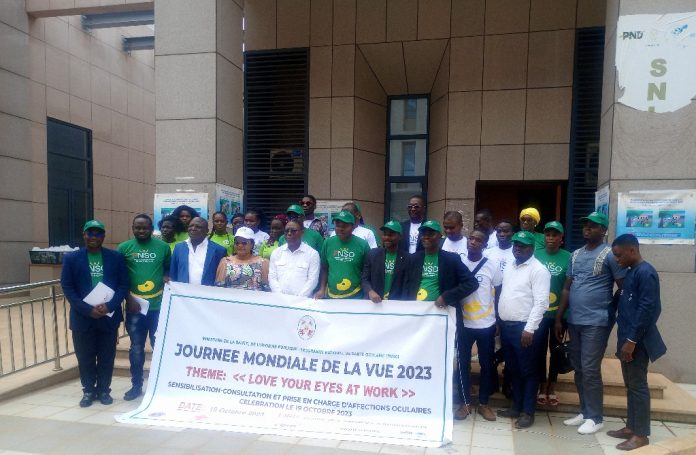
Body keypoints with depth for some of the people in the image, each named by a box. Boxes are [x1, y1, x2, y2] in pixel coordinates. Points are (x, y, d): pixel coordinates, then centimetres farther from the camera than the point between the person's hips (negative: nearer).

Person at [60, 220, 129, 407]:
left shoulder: (116, 257, 1)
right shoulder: (71, 258, 1)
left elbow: (123, 285, -1)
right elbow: (67, 288, -3)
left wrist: (109, 306, -15)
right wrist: (87, 309, -14)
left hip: (109, 316, 0)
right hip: (82, 317, 0)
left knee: (107, 356, 9)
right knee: (85, 357, 10)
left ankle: (104, 390, 26)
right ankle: (88, 390, 27)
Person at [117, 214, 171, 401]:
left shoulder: (163, 246, 0)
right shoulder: (124, 248, 0)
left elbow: (169, 268, 12)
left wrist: (166, 278, -9)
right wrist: (128, 298, -4)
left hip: (158, 305, 0)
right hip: (134, 306, 1)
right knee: (136, 347, 12)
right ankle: (136, 385, 27)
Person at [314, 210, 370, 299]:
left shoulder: (362, 244, -8)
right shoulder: (328, 242, -3)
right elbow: (324, 269, 7)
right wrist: (322, 289, 0)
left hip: (355, 296, -2)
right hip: (331, 295, 2)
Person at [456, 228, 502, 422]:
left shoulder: (492, 267, -6)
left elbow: (500, 292, 5)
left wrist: (497, 315, 2)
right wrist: (455, 315, 2)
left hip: (486, 324, 0)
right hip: (464, 324, 1)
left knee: (487, 364, 10)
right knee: (463, 364, 7)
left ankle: (483, 403, 25)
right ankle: (464, 403, 20)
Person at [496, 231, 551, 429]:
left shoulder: (538, 270, -11)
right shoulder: (509, 267, 12)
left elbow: (541, 303, -17)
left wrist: (529, 329, -21)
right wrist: (500, 321, 14)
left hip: (524, 328, -7)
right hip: (506, 326, 8)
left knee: (528, 371, 4)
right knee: (513, 370, 16)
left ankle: (528, 412, 15)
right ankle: (516, 406, 28)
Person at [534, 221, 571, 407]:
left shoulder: (568, 258, -6)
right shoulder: (535, 256, -3)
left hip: (559, 313, 0)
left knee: (555, 349, 13)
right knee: (540, 349, 8)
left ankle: (552, 387, 28)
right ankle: (542, 387, 23)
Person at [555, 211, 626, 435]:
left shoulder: (610, 255, -6)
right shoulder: (575, 255, 12)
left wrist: (611, 312, -5)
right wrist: (558, 318, 10)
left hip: (596, 322, -6)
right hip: (574, 321, 6)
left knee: (590, 370, -3)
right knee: (578, 369, 13)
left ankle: (595, 418, 12)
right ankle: (585, 412, 26)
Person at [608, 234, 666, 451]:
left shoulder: (645, 273, -16)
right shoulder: (631, 272, 12)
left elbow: (646, 310, -21)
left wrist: (632, 340, -19)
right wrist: (625, 339, 18)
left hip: (637, 341, -9)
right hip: (628, 338, 9)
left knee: (638, 386, 0)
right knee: (630, 384, 15)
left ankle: (641, 435, 10)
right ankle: (632, 427, 26)